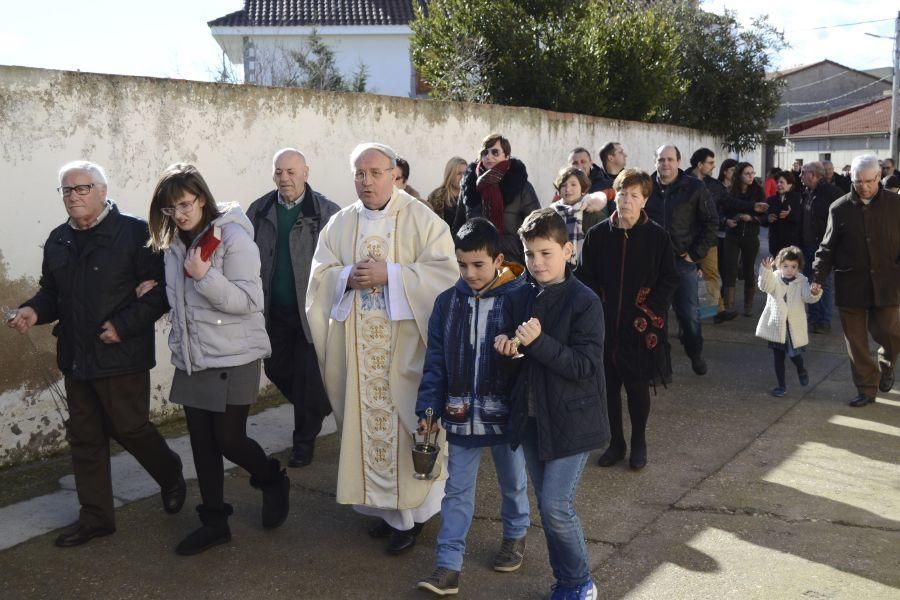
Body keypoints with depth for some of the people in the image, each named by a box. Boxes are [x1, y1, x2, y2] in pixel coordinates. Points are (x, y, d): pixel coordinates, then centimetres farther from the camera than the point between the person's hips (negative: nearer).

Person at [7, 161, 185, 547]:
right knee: (84, 438, 11)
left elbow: (159, 290, -15)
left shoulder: (134, 233, -11)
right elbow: (52, 291, 19)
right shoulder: (58, 240, 11)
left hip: (121, 355, -7)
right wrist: (34, 311, -2)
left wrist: (123, 325, -20)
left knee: (129, 428, 2)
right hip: (75, 356, 7)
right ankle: (95, 516, 23)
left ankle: (171, 475, 32)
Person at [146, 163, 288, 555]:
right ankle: (214, 522, 22)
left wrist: (204, 276, -25)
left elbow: (248, 301, -18)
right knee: (201, 442, 9)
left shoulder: (233, 237, -14)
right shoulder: (175, 243, 8)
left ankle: (274, 482, 28)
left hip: (233, 358, -7)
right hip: (191, 358, 7)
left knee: (229, 439, -2)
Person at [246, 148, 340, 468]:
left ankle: (304, 439, 22)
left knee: (308, 377, 2)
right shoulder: (259, 210, 3)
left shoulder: (327, 212, -9)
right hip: (274, 311, 5)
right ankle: (318, 410, 41)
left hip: (311, 310, -4)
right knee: (276, 370, 14)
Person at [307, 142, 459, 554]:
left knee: (405, 422, -2)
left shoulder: (421, 219, -2)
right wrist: (349, 276, -13)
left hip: (405, 343, -4)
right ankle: (383, 504, 20)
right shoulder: (340, 224, 11)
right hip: (357, 344, 4)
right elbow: (320, 274, 8)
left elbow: (444, 271, -10)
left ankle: (410, 511, 10)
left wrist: (389, 274, -17)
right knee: (367, 422, 6)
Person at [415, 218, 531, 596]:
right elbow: (436, 360, 0)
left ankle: (516, 535, 44)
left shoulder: (519, 298, -14)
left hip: (507, 412, -2)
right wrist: (429, 409, -3)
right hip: (462, 414, 2)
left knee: (513, 482, 20)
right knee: (456, 490, 7)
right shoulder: (448, 302, -3)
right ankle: (448, 565, 13)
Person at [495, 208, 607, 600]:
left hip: (570, 420, -6)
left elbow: (584, 366, -20)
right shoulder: (524, 295, 3)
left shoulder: (584, 302, -15)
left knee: (556, 505, -7)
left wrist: (538, 342, -29)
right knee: (546, 504, 14)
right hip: (531, 416, 6)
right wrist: (506, 344, -7)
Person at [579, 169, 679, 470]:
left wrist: (647, 312, -10)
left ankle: (639, 443, 27)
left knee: (638, 388, 7)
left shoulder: (658, 236, -4)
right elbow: (585, 276, 5)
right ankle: (616, 442, 26)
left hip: (641, 328, -2)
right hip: (604, 326, 2)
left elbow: (669, 280, -2)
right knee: (608, 386, 10)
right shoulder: (598, 235, 1)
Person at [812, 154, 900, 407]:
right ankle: (866, 388, 19)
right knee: (856, 341, 6)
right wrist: (818, 278, -5)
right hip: (850, 284, 1)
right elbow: (828, 247, 4)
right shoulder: (840, 208, 1)